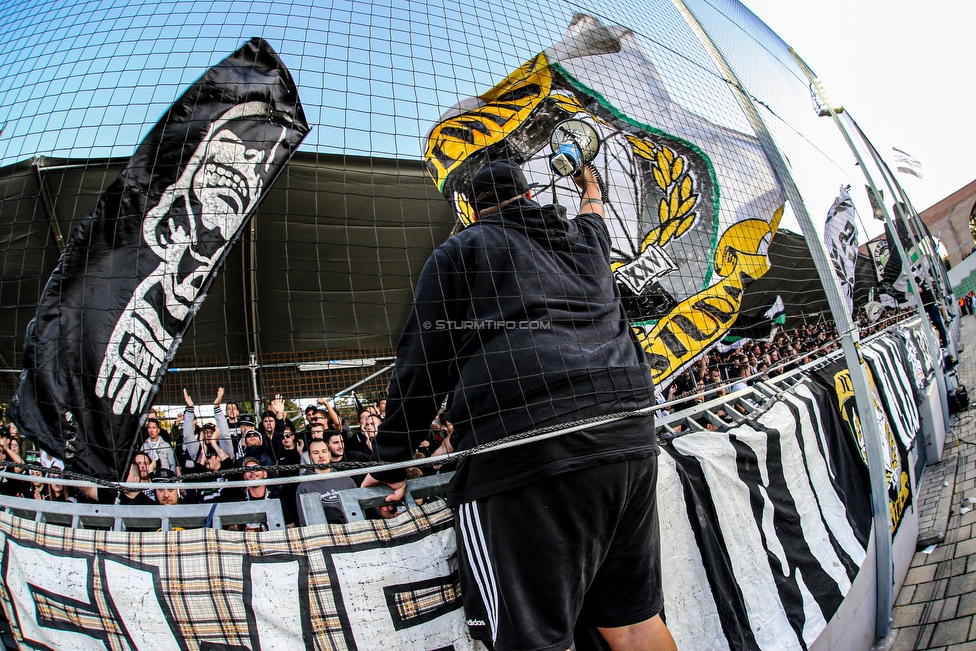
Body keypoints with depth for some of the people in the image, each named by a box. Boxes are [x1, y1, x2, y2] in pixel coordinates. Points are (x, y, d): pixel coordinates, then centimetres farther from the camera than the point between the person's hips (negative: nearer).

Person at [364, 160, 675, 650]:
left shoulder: (459, 251, 13)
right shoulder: (584, 239, 26)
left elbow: (421, 362, 7)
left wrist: (390, 462, 13)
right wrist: (591, 188, 76)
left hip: (521, 442, -6)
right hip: (628, 433, 7)